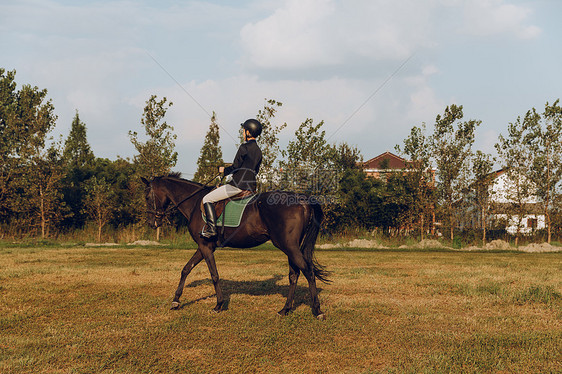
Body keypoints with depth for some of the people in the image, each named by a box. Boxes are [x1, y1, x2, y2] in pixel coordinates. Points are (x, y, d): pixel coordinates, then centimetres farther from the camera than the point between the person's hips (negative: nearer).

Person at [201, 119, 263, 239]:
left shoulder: (245, 147, -12)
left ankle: (211, 227, -13)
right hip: (251, 187, 9)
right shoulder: (258, 150, 14)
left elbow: (235, 167, -16)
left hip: (239, 184, -9)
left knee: (207, 199, -4)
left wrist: (224, 170, 4)